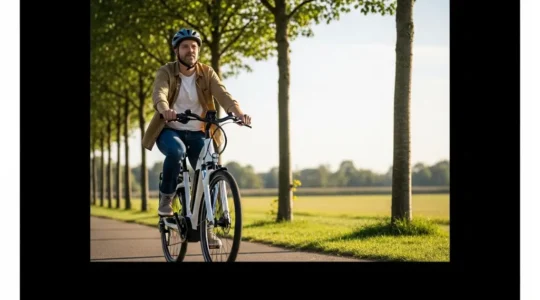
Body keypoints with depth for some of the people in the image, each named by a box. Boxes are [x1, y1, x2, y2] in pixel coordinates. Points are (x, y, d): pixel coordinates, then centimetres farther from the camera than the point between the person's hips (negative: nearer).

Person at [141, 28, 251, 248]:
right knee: (176, 151, -36)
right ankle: (166, 198, -14)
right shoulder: (166, 72, -8)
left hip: (197, 133, 3)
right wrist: (165, 110, -51)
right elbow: (159, 94, -27)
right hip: (170, 130, -3)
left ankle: (206, 227, 3)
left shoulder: (207, 73, -1)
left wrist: (238, 112, -38)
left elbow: (223, 94, -17)